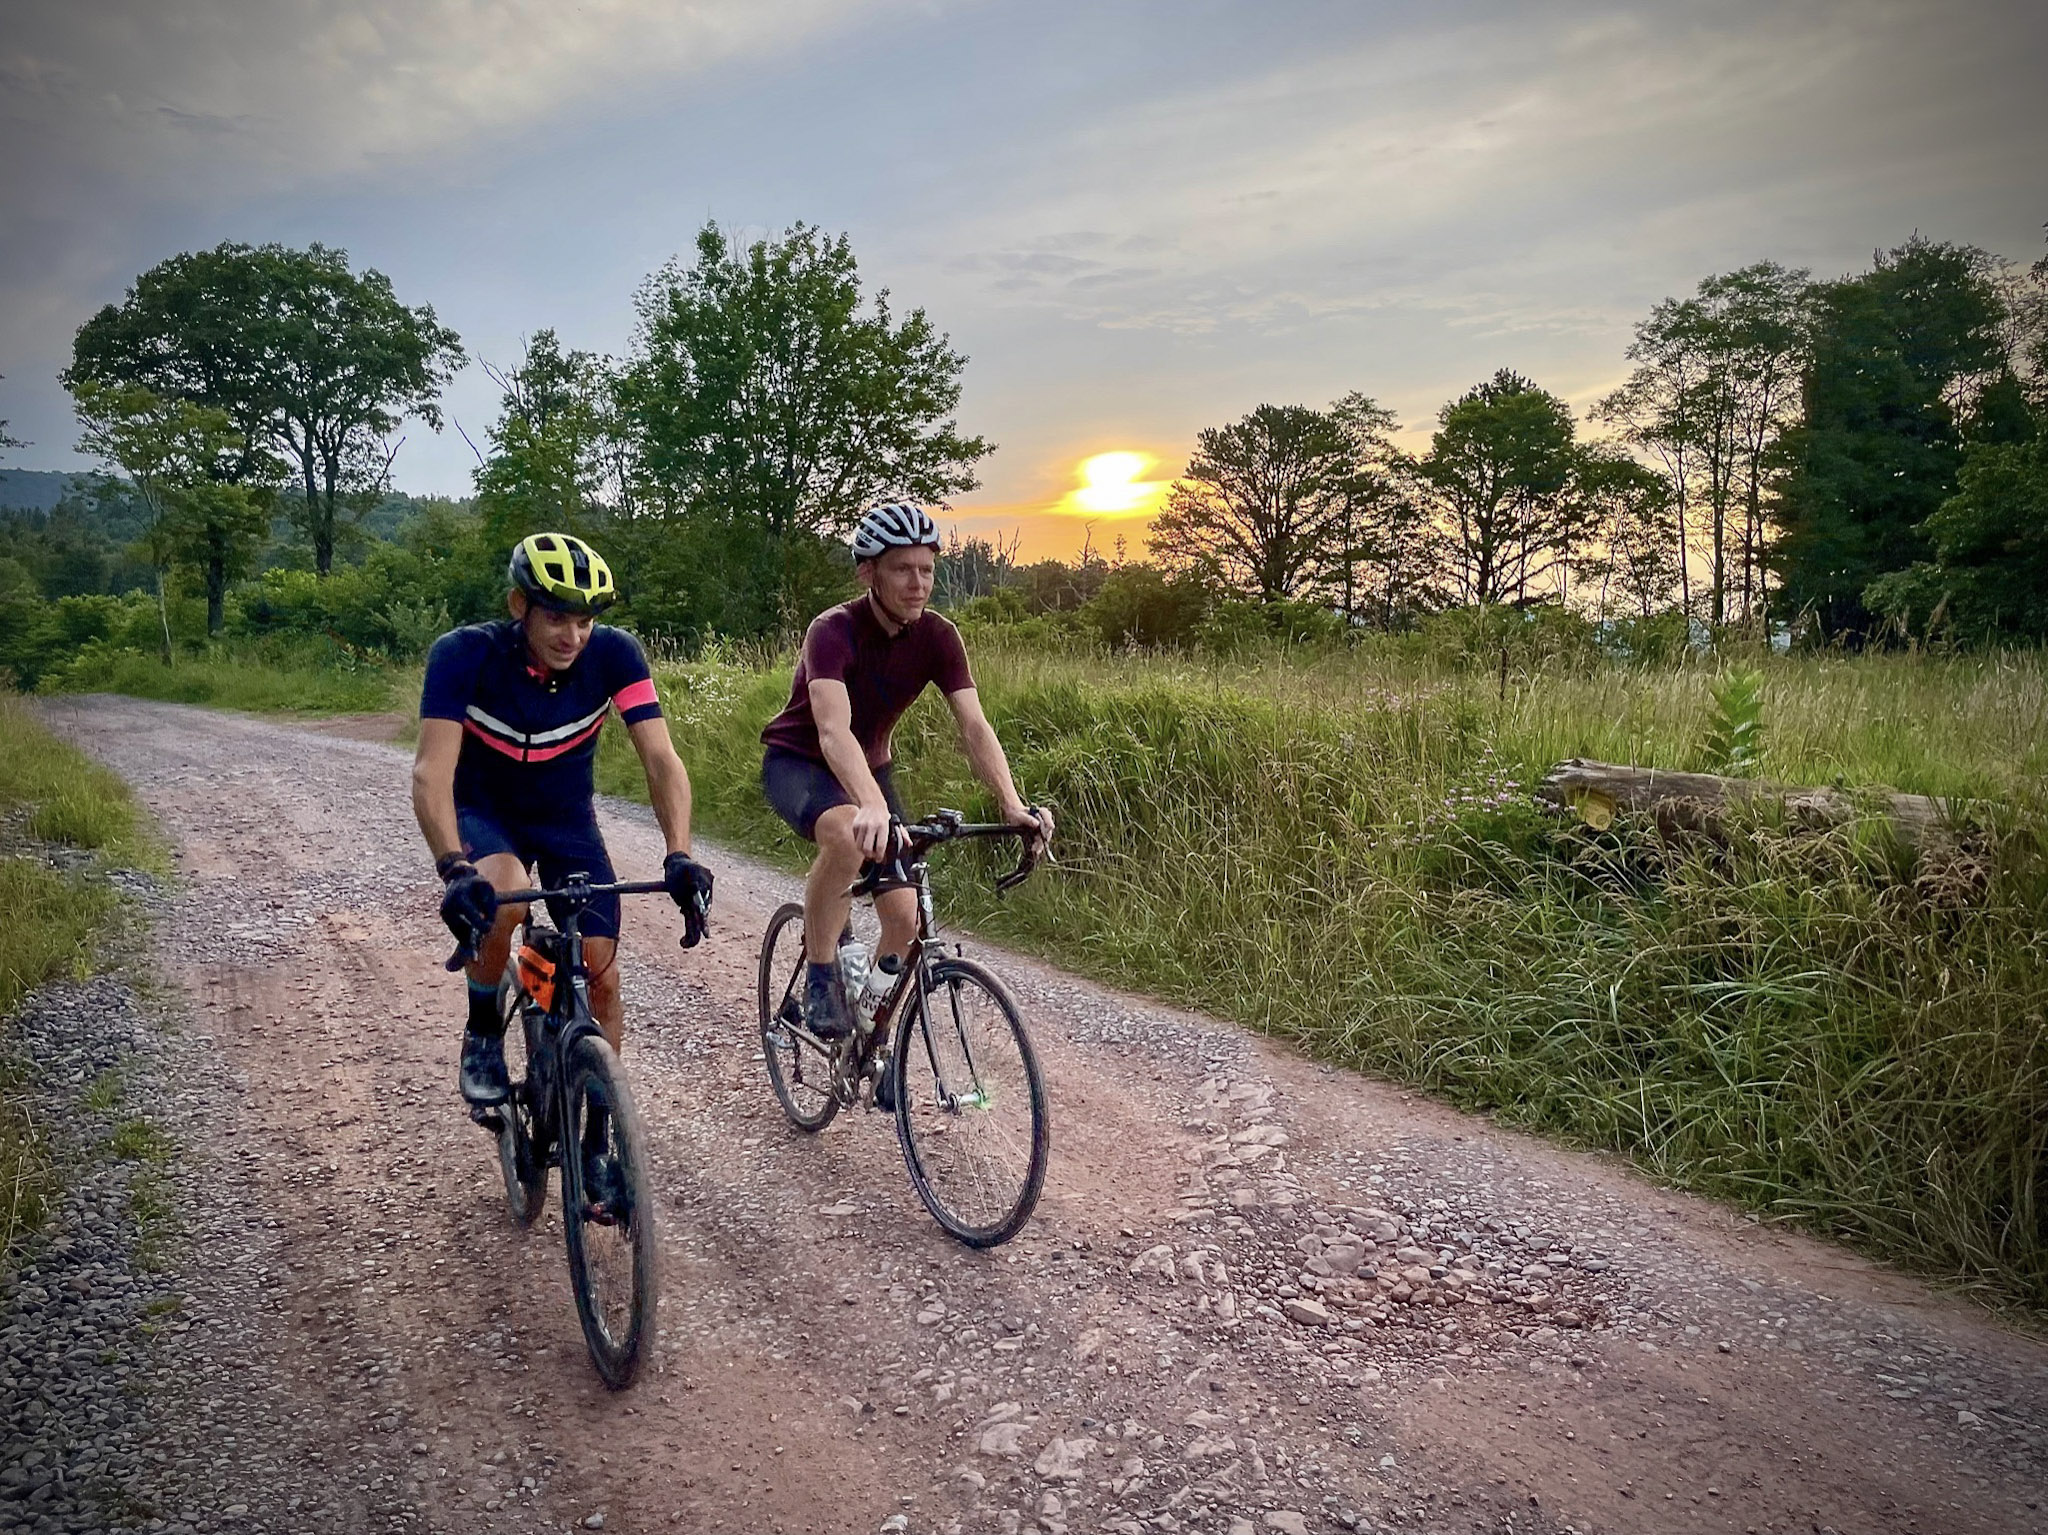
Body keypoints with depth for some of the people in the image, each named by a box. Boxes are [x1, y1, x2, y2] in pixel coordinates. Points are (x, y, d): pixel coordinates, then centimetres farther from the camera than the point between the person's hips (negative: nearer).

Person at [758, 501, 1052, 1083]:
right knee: (846, 836, -40)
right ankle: (820, 975, -18)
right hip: (797, 762, -5)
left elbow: (974, 727, -21)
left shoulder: (936, 636, -14)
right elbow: (834, 730, -43)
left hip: (868, 768, 5)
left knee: (904, 915, -5)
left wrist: (1014, 805, -37)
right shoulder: (834, 631, -29)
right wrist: (872, 806, -61)